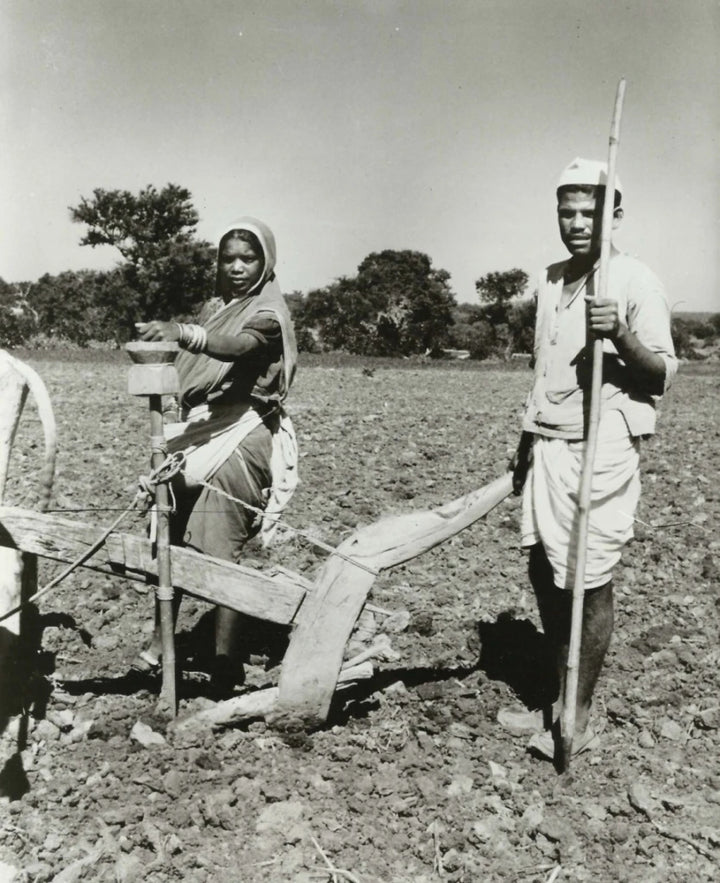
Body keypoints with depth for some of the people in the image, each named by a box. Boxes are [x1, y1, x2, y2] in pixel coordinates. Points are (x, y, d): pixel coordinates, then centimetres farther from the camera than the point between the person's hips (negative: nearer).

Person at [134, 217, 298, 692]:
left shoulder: (268, 313, -5)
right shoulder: (214, 307, 17)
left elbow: (237, 345, -28)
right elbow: (192, 373, 17)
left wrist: (183, 331, -45)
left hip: (239, 439, -6)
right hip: (198, 431, 7)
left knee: (219, 553, -9)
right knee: (170, 539, 4)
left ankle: (227, 664, 0)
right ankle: (160, 643, 17)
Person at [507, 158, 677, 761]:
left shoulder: (636, 282, -6)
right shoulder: (549, 281, 14)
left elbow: (663, 376, -11)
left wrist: (621, 336, -29)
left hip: (602, 449, -7)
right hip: (548, 447, 7)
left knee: (591, 584, -3)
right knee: (544, 570, 11)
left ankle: (578, 721, 11)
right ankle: (560, 695, 28)